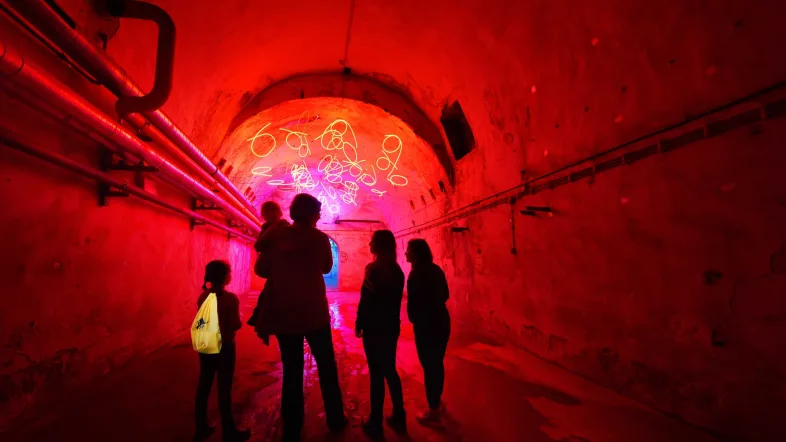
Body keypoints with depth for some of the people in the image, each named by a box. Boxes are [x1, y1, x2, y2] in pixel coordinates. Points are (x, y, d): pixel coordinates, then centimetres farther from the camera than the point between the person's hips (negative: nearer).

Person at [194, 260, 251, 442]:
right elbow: (236, 325, -17)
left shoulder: (203, 297, -1)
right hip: (224, 347, -6)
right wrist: (238, 316, 2)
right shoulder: (230, 298, -19)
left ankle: (201, 427, 32)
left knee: (204, 386, 16)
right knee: (224, 388, 4)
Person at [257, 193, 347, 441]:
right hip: (314, 313, -2)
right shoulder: (319, 238, -7)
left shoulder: (275, 236, -1)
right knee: (327, 368, 14)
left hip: (282, 313, 3)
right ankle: (336, 421, 26)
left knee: (292, 371, 13)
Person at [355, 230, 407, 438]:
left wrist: (359, 324, -5)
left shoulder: (374, 269, -16)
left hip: (375, 329, -7)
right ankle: (399, 417, 26)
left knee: (376, 374, 3)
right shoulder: (397, 270, 5)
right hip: (391, 327, 7)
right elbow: (394, 300, 10)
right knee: (390, 371, 17)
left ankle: (375, 423, 16)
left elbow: (366, 300, -16)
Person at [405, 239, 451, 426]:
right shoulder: (436, 269, 6)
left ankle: (433, 411, 16)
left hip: (426, 324, -8)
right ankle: (437, 400, 38)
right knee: (437, 362, 21)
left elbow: (413, 301, -17)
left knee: (429, 365, 4)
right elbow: (445, 295, 13)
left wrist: (413, 318, 0)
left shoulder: (417, 273, -17)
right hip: (441, 320, 8)